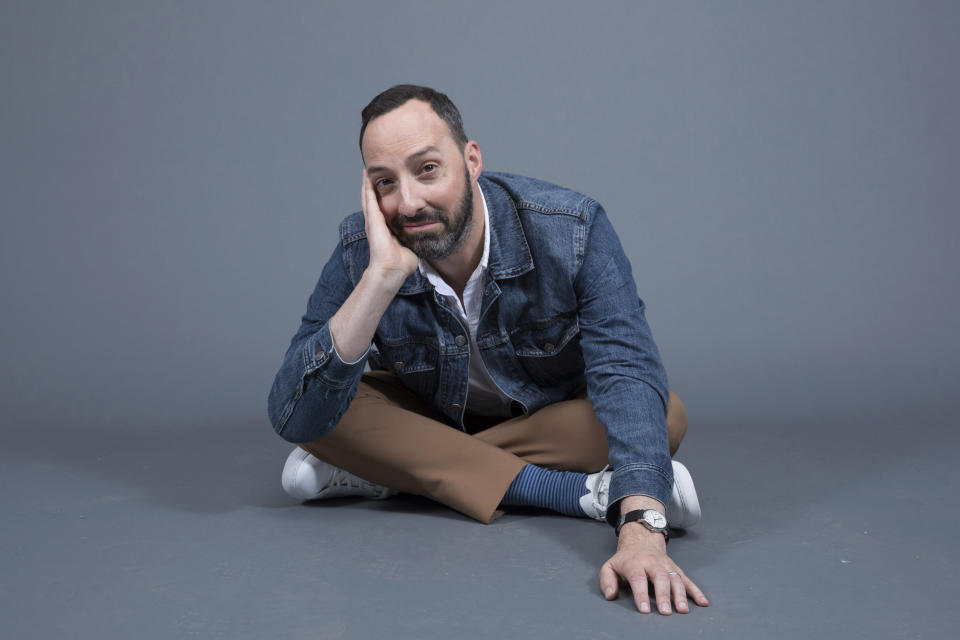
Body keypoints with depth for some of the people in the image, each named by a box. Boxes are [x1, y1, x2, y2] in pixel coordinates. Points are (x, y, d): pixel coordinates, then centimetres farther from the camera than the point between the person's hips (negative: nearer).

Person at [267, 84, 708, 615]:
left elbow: (627, 373, -37)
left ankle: (378, 475, -26)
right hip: (430, 419, 1)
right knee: (317, 394, -26)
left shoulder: (571, 229, -27)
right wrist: (382, 276, -43)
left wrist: (642, 530, -53)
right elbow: (294, 420, -32)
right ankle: (584, 491, -27)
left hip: (553, 420, 0)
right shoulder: (361, 253, -23)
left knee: (666, 414, -30)